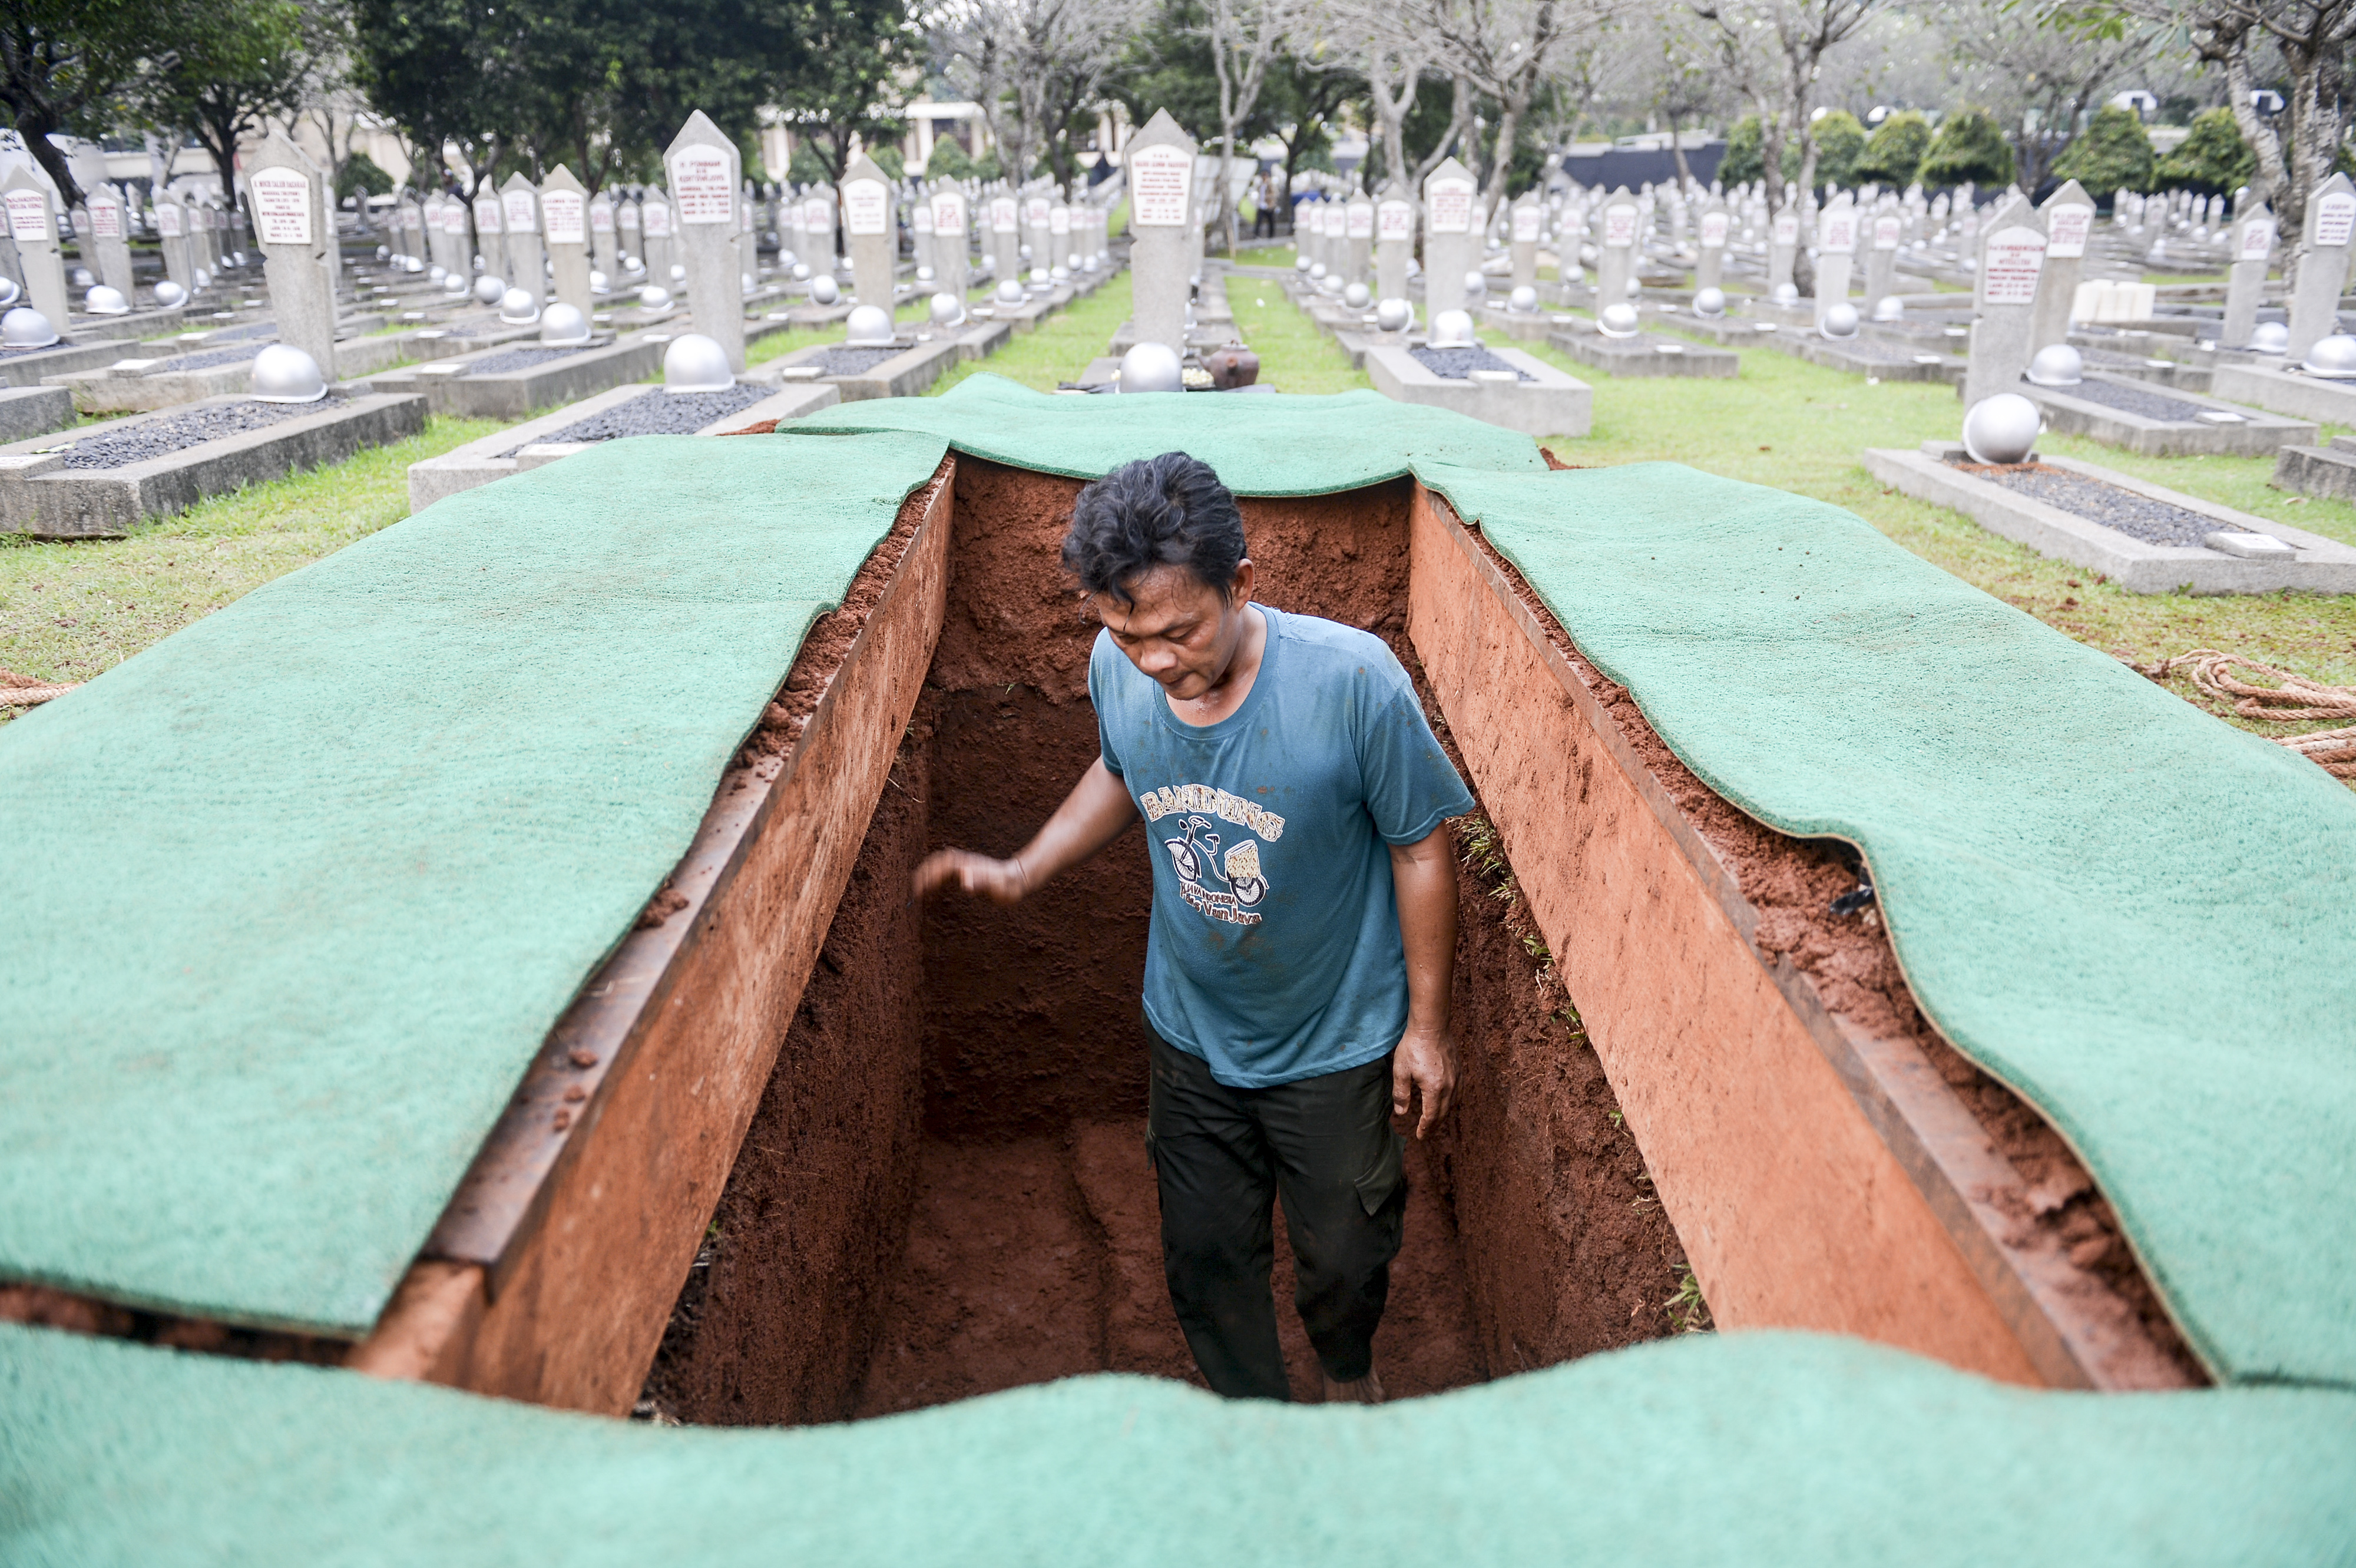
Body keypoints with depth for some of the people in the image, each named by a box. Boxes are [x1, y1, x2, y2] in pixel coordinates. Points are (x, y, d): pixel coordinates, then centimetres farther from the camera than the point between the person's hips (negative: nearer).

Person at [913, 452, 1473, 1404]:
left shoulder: (1353, 682, -31)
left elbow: (1420, 850, -16)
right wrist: (1021, 872, -5)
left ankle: (1349, 1372, 55)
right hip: (1190, 1038, 3)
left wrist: (1427, 1023, -9)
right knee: (1206, 1261, 18)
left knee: (1345, 1261, 18)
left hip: (1337, 1042, -3)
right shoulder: (1117, 672, -18)